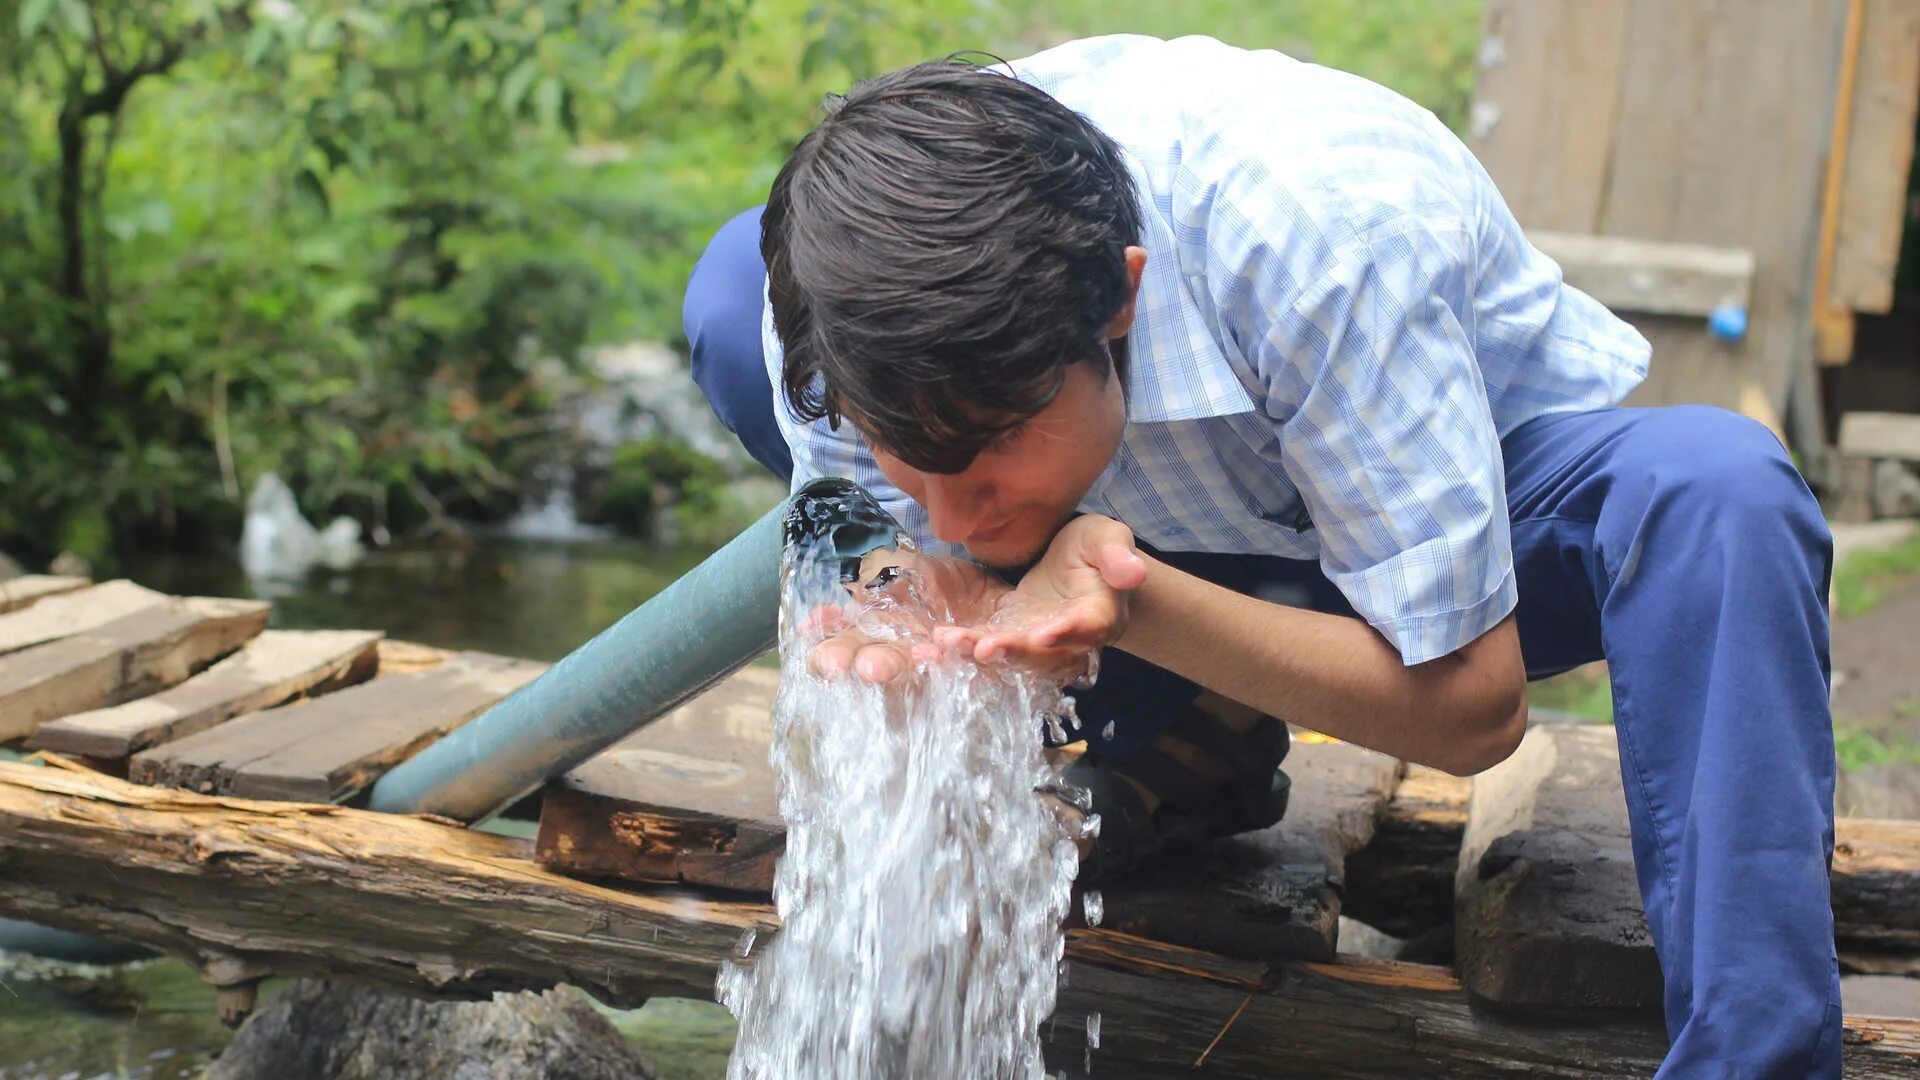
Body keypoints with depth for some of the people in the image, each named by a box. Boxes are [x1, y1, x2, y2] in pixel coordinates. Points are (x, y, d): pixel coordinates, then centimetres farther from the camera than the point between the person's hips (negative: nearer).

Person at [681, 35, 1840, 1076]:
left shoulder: (1326, 238, -39)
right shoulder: (860, 277, -28)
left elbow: (1472, 705, -31)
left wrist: (1135, 602, -46)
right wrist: (881, 646, -40)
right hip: (1172, 526, 4)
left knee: (1717, 493, -39)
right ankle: (1178, 746, -3)